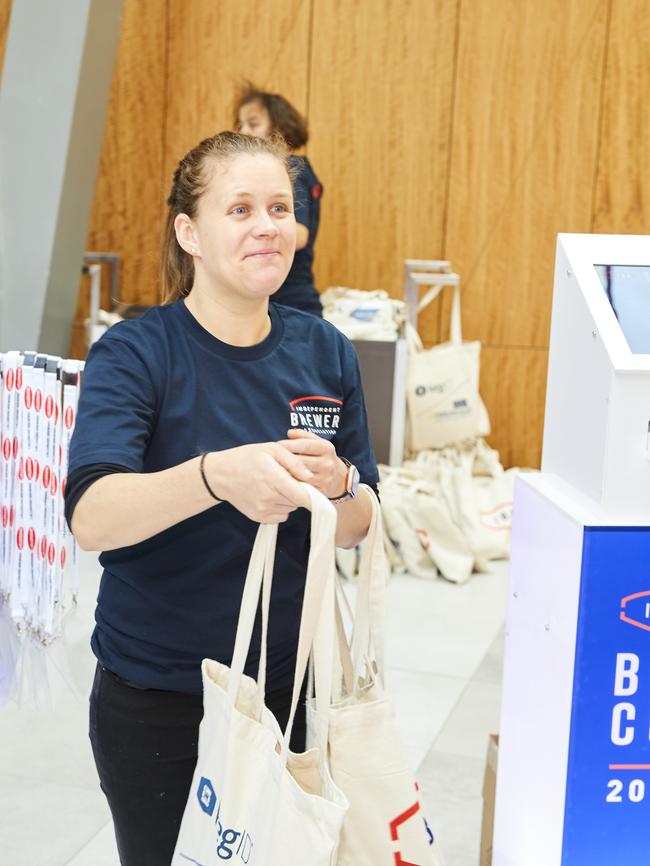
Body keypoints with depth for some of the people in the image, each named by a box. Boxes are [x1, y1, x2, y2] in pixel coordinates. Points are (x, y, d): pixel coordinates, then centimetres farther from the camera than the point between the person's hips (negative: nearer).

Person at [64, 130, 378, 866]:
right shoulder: (134, 354, -14)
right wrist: (219, 475, -46)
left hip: (290, 686, 4)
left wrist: (335, 485, -20)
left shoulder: (324, 352, -2)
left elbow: (355, 531, 3)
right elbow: (92, 517, -29)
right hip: (155, 698, -3)